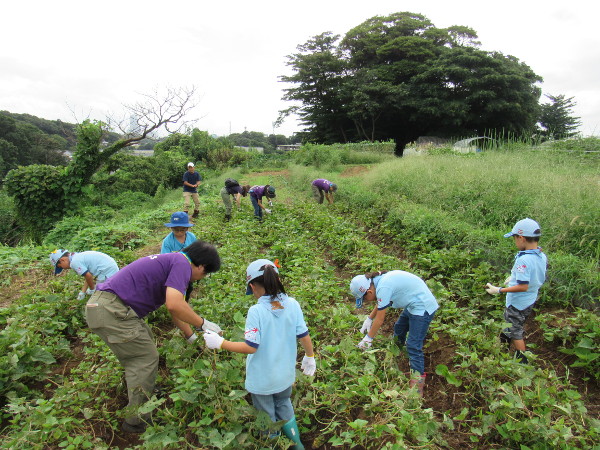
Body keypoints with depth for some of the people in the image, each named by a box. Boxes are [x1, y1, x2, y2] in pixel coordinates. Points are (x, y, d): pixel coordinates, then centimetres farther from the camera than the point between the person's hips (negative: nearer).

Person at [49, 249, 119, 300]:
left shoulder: (74, 262, -12)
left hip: (107, 272, -10)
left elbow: (88, 276, -16)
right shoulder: (78, 256, 17)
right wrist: (83, 292, 18)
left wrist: (92, 289, 2)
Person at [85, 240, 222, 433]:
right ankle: (137, 421, 15)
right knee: (146, 358, 1)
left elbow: (176, 306, 27)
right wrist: (202, 323, -10)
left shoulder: (171, 260, 19)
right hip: (111, 309, -10)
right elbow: (174, 305, -25)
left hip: (101, 304, 10)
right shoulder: (182, 264, -11)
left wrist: (192, 337, 30)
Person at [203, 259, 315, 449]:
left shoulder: (256, 311, -26)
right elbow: (304, 336, -7)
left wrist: (219, 343, -15)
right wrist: (310, 357, 11)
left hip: (262, 380, -4)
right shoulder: (292, 304, -14)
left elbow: (251, 347, -25)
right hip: (285, 375, 5)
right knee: (284, 407, 31)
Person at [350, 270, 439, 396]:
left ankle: (418, 381, 0)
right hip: (413, 305, 10)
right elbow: (380, 304, 18)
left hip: (423, 308, -10)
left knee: (414, 345, -8)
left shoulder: (383, 288, -28)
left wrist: (368, 338, -6)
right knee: (399, 328, 25)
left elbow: (379, 320, -18)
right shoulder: (381, 280, -1)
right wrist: (369, 318, 14)